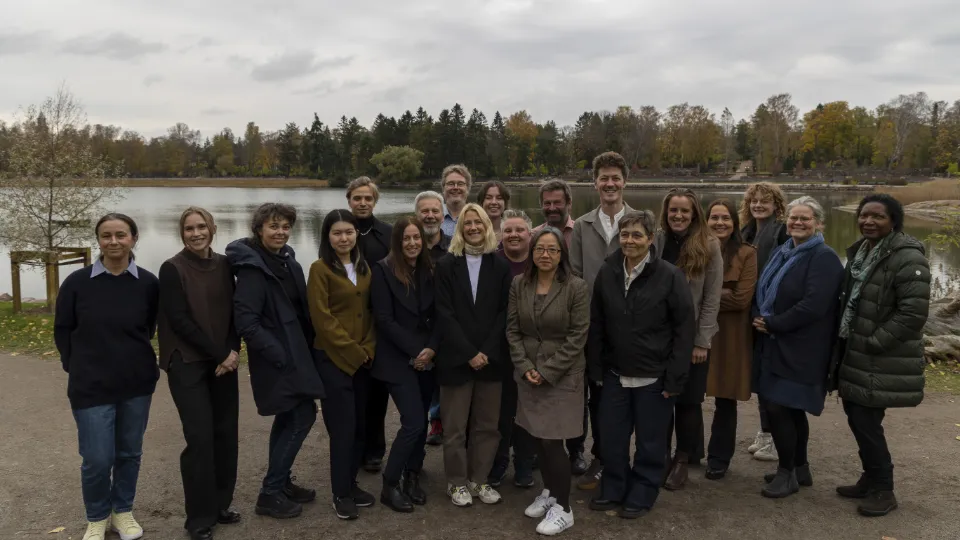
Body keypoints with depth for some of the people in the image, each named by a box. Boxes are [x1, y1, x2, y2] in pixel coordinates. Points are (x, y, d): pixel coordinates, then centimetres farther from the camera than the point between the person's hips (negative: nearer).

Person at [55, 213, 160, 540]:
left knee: (130, 452, 13)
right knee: (97, 459, 1)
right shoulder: (77, 282, -8)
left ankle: (123, 511, 34)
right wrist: (77, 367, 3)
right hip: (91, 386, -1)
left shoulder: (148, 283, -7)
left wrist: (133, 358, 8)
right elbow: (62, 330, 4)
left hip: (137, 383, 1)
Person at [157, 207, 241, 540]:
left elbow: (233, 312, 7)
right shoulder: (172, 269, -7)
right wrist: (218, 354, -13)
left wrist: (232, 351, -8)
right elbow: (179, 320, -12)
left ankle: (221, 504, 23)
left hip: (223, 361, 5)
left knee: (226, 433, 6)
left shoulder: (224, 265, 6)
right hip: (187, 363, -4)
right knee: (201, 437, -6)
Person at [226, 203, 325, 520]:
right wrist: (277, 354, -23)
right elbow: (245, 321, -23)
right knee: (303, 414, -7)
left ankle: (280, 483, 29)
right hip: (278, 357, -8)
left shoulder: (287, 259, 8)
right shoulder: (252, 267, -17)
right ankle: (270, 493, 4)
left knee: (289, 417, 15)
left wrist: (308, 344, 9)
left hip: (294, 351, 8)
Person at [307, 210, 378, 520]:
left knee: (360, 425, 9)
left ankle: (351, 485, 24)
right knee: (343, 428, -3)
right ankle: (341, 494, 11)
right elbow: (322, 319, -13)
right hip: (332, 359, -6)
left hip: (363, 359, 6)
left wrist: (368, 349, -1)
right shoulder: (320, 269, -8)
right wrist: (353, 351, -12)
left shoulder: (364, 268, 11)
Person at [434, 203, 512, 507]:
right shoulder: (446, 265, 0)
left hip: (491, 357, 2)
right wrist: (469, 353, -13)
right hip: (456, 358, -2)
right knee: (455, 426, 5)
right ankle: (457, 482, 20)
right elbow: (445, 314, -6)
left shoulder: (500, 266, 6)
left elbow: (504, 312, 1)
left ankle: (479, 480, 23)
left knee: (487, 424, 8)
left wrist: (486, 351, -10)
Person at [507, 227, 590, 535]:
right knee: (538, 437, 11)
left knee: (553, 440, -4)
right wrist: (525, 366, -7)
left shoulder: (576, 287, -11)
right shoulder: (519, 284, 1)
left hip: (562, 375, -4)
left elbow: (577, 337, -11)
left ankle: (563, 508, 11)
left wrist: (547, 371, -13)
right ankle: (549, 492, 31)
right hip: (528, 373, 4)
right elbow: (512, 329, 4)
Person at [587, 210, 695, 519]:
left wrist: (674, 378, -12)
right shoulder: (606, 273, 1)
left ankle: (641, 496, 27)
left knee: (650, 441, 9)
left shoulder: (670, 276, -11)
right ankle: (613, 491, 31)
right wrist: (596, 369, 4)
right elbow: (596, 325, 7)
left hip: (654, 377, -3)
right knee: (612, 438, 12)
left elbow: (684, 329, -9)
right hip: (615, 374, 4)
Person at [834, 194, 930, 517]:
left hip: (882, 361, -8)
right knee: (856, 417, 14)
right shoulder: (860, 250, 11)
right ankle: (871, 480, 30)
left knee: (866, 422, -5)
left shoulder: (907, 257, -17)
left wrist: (873, 343, -19)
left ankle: (883, 490, 13)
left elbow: (913, 312, -22)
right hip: (856, 353, 8)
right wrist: (846, 343, 12)